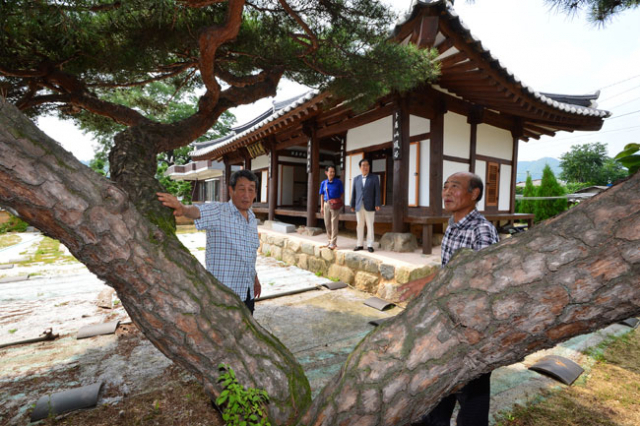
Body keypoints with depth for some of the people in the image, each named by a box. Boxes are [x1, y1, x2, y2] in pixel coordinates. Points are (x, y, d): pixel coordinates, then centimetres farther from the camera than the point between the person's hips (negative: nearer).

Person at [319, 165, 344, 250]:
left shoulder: (338, 182, -2)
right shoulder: (323, 183, 6)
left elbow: (341, 194, 2)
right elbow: (322, 195, 10)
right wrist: (322, 207, 8)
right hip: (326, 204, 4)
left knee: (334, 223, -4)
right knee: (327, 224, 8)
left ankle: (333, 243, 0)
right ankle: (330, 241, 22)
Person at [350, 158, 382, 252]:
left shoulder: (374, 178, 2)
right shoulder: (356, 179, 11)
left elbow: (377, 192, -4)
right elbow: (353, 193, 10)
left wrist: (377, 204, -13)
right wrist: (352, 205, 5)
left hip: (370, 206, -3)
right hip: (359, 207, 3)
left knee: (370, 226, 0)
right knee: (360, 226, 6)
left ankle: (370, 245, 7)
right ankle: (359, 245, 14)